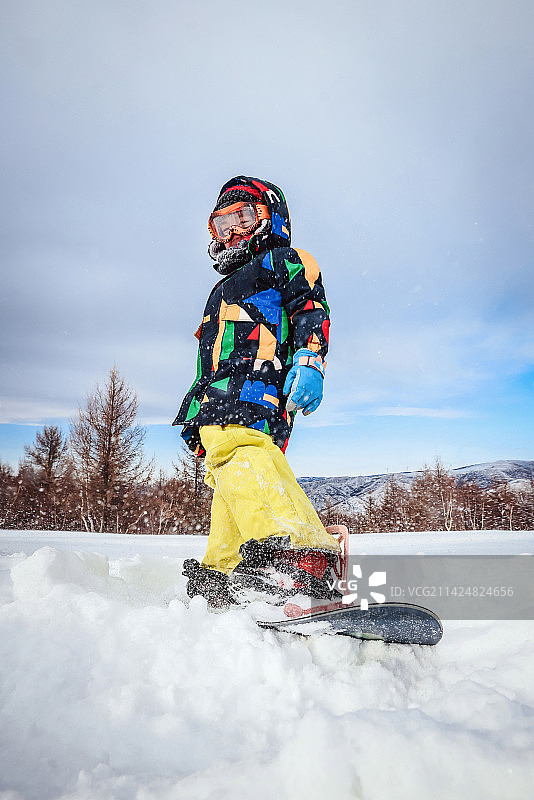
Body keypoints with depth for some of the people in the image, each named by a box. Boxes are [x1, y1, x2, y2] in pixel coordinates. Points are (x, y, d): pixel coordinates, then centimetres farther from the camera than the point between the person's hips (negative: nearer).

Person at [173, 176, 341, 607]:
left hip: (251, 391, -10)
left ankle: (299, 555, -45)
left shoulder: (284, 260, 17)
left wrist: (308, 362, -22)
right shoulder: (225, 289, 41)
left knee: (243, 459, -33)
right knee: (225, 479, 2)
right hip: (220, 403, 10)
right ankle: (220, 575, 4)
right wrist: (194, 412, 29)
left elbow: (311, 310, -4)